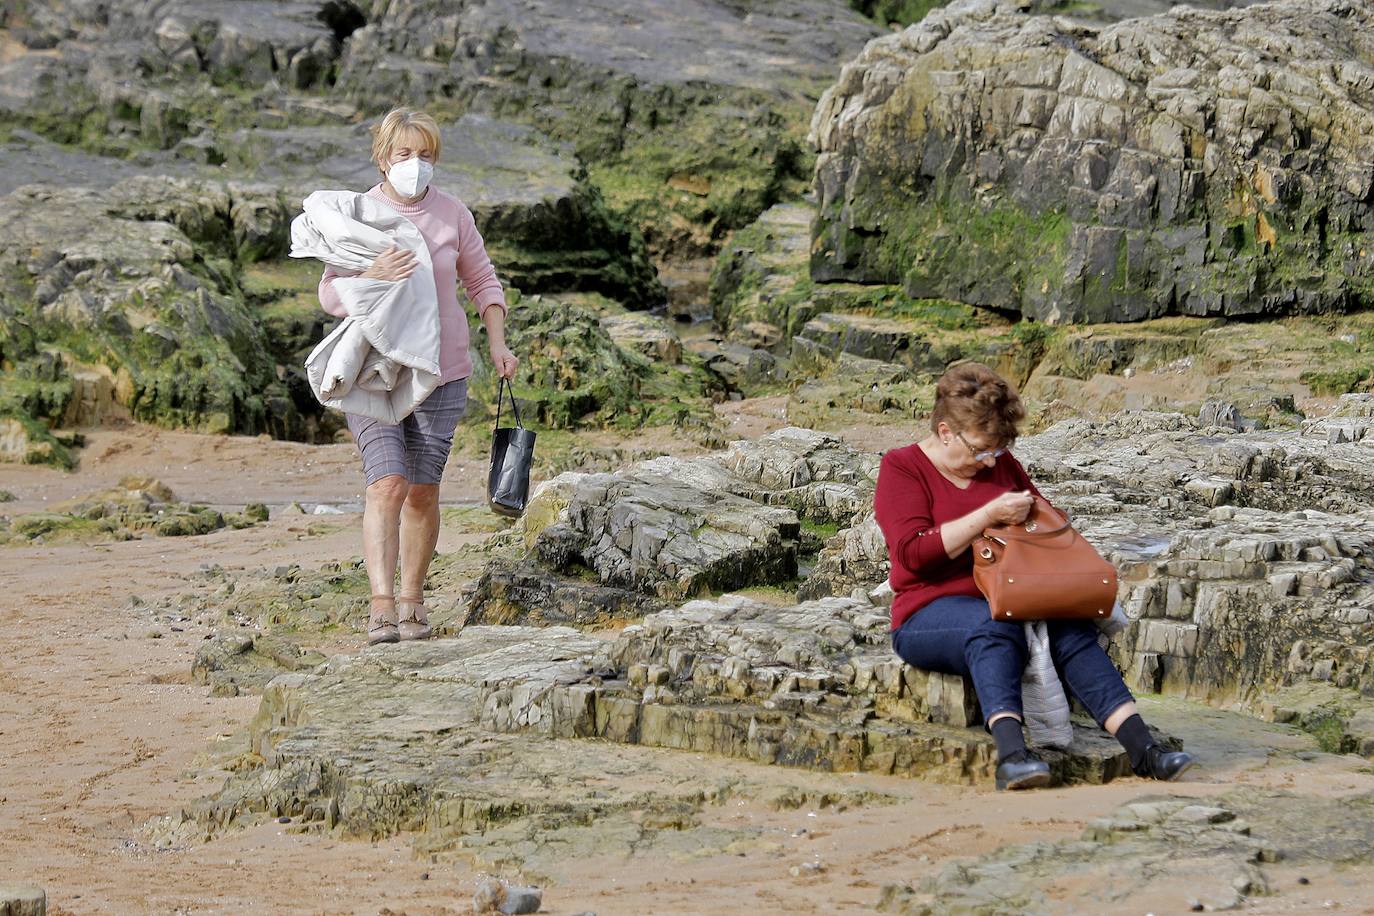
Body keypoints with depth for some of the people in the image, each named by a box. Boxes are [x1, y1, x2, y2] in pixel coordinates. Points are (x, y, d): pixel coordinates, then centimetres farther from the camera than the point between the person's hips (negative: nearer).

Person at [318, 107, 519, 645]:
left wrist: (497, 343, 2)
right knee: (387, 483, -16)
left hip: (441, 372, 2)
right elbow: (330, 295, -6)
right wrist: (374, 276, -25)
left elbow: (483, 282, 15)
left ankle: (413, 600, 20)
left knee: (423, 492, 5)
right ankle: (381, 606, -21)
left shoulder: (452, 214, 4)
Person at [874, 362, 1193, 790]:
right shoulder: (901, 468, -1)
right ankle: (1011, 754, -55)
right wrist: (989, 515, -19)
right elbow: (912, 553, -15)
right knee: (996, 628, -39)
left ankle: (1143, 750, -37)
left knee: (1072, 629, -27)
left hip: (1006, 604, 5)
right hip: (930, 615, -5)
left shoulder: (1001, 464, 16)